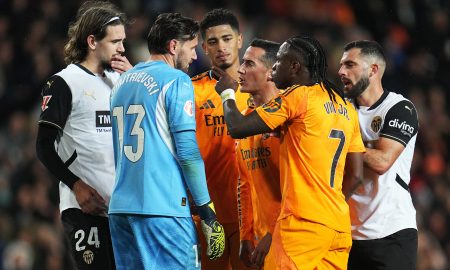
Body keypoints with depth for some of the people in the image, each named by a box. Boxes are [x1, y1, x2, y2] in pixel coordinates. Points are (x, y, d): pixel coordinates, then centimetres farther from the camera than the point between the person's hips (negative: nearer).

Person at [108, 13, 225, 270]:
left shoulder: (123, 82, 17)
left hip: (121, 208, 8)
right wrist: (207, 210, -8)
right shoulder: (176, 80, -6)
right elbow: (187, 150, -11)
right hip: (163, 209, -7)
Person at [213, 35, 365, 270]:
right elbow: (355, 175, 17)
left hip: (305, 220, -8)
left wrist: (227, 94, 10)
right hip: (339, 223, 8)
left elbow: (237, 128, -8)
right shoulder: (345, 107, 17)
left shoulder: (297, 96, -6)